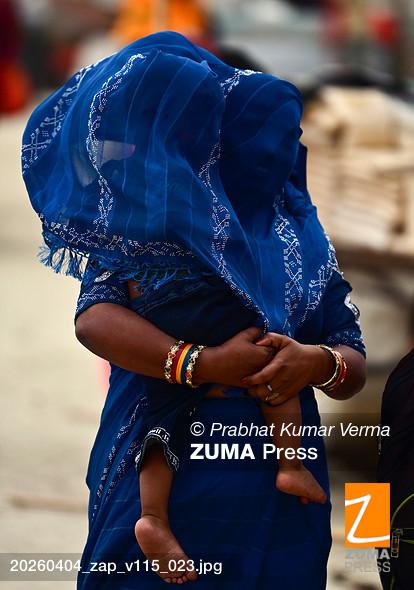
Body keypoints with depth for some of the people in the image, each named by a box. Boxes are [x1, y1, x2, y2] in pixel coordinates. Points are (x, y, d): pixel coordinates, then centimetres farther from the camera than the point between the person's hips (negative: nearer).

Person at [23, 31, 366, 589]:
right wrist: (202, 365, -26)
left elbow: (354, 368, 6)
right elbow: (93, 318, -14)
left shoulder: (303, 242, 11)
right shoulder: (162, 222, 1)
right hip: (167, 473, -3)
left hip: (275, 479, 3)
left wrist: (316, 362, -18)